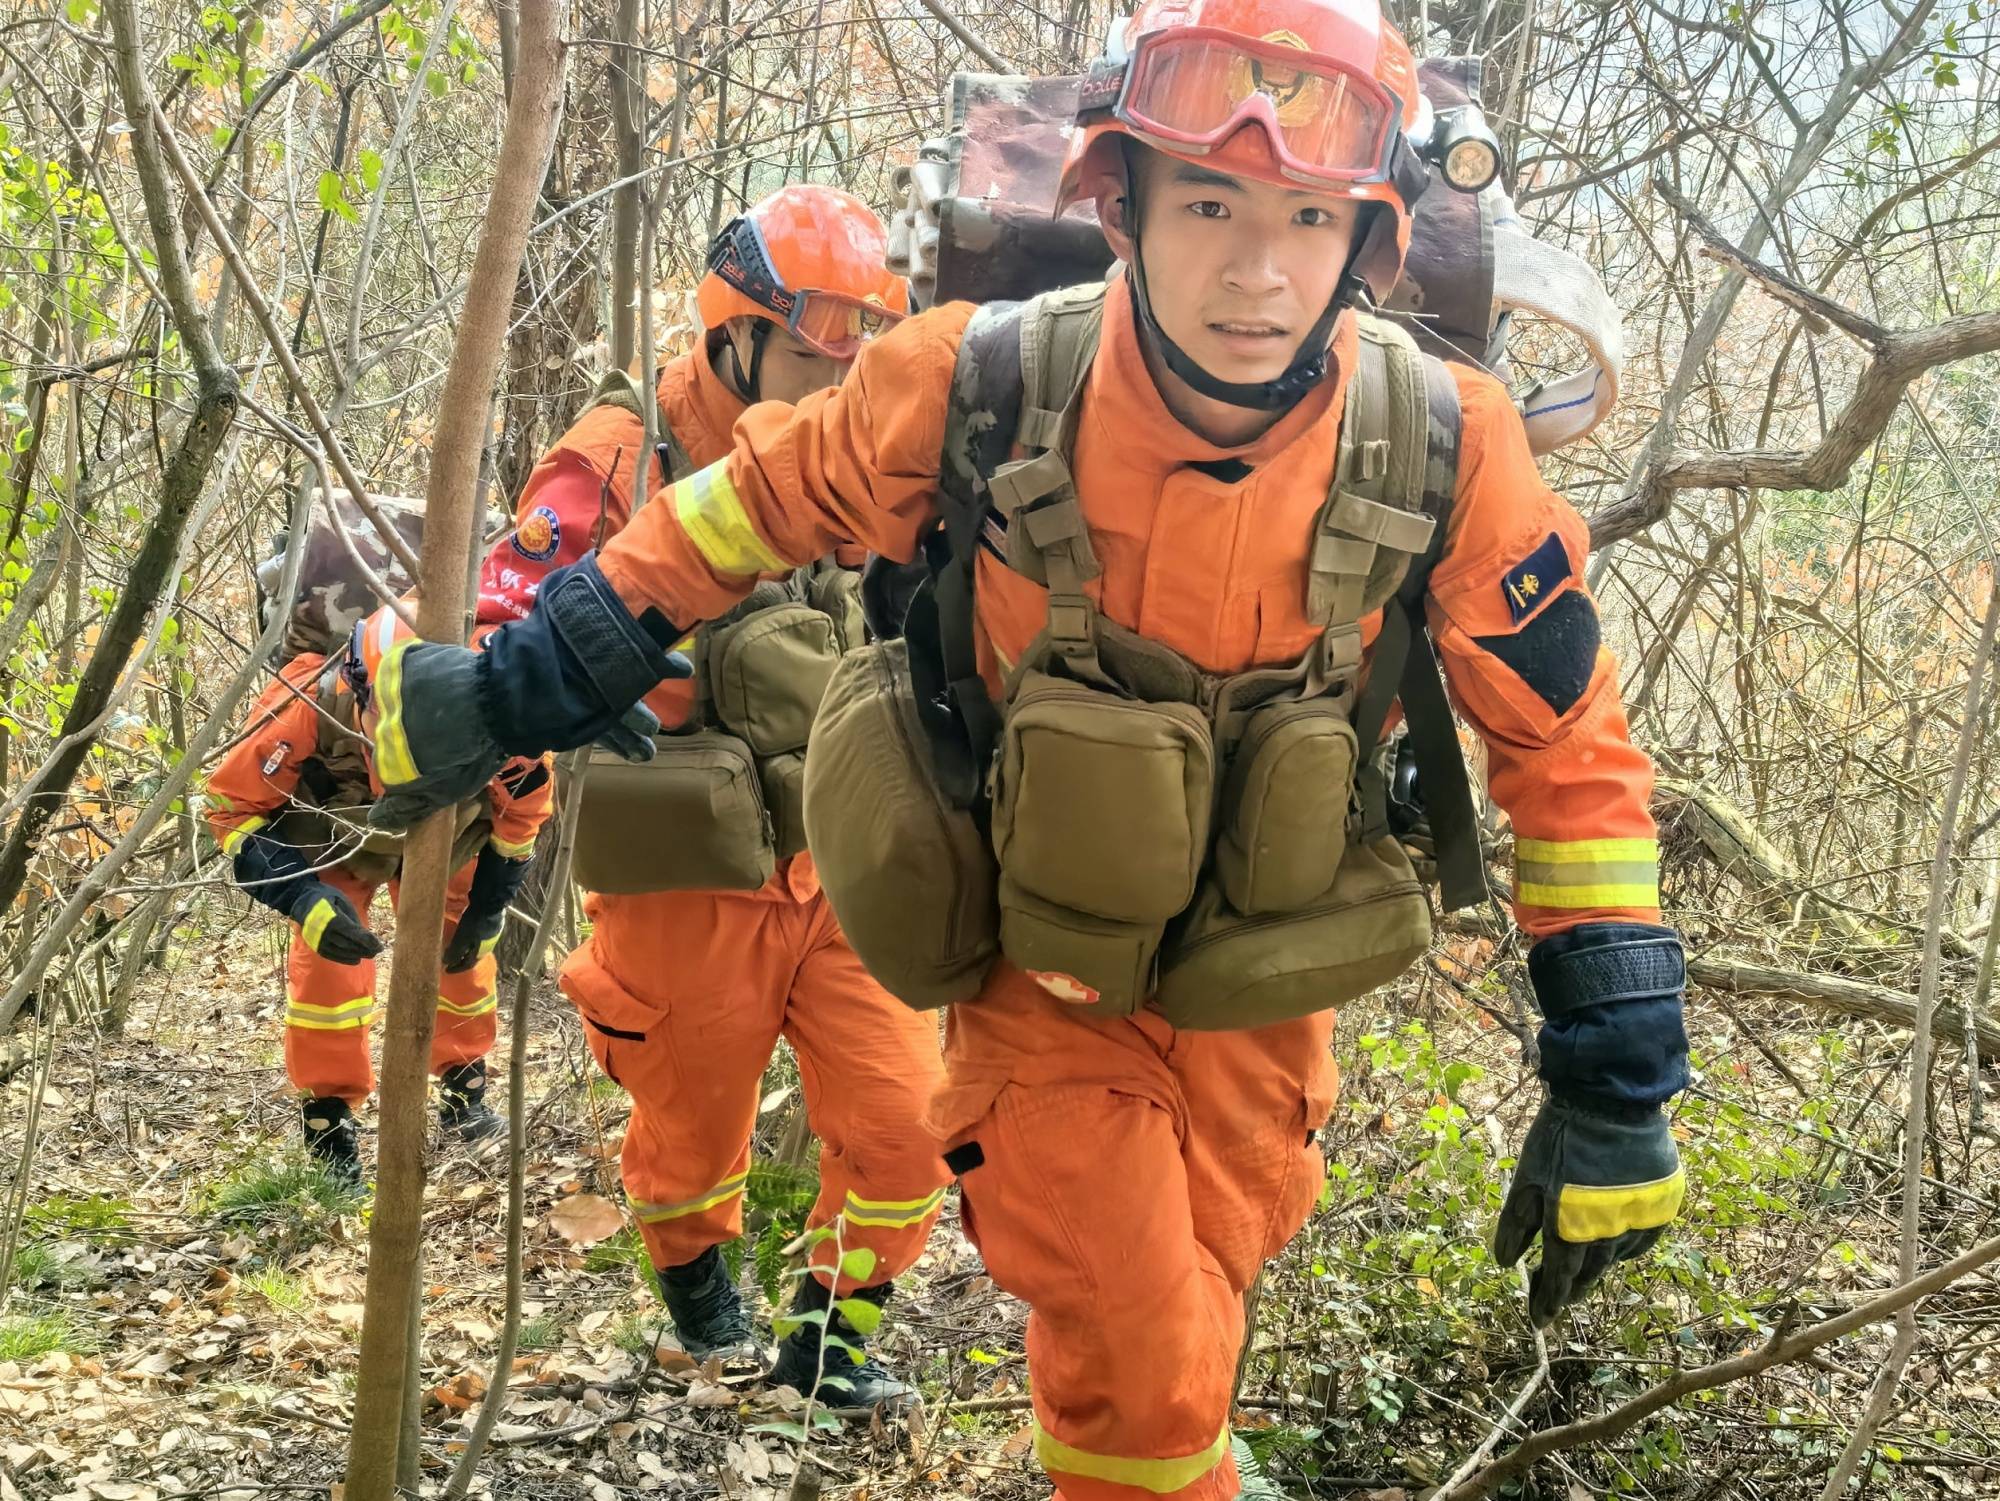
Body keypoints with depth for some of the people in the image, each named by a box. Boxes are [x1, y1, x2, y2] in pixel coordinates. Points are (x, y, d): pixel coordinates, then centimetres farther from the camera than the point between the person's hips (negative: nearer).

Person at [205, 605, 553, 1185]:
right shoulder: (309, 710, -45)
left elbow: (526, 801, -15)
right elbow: (231, 804, -28)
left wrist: (485, 909, -9)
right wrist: (305, 897, -40)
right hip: (335, 841, -2)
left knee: (460, 953, 7)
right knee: (327, 956, -17)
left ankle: (464, 1086, 32)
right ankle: (328, 1118, -2)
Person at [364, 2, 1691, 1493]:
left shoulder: (1446, 453, -22)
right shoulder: (980, 389, -24)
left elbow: (1575, 753, -11)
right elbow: (757, 499, -5)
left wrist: (1618, 1083, -11)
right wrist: (513, 689, 1)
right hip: (1045, 983, -2)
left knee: (1193, 1302, 19)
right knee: (1138, 1376, -4)